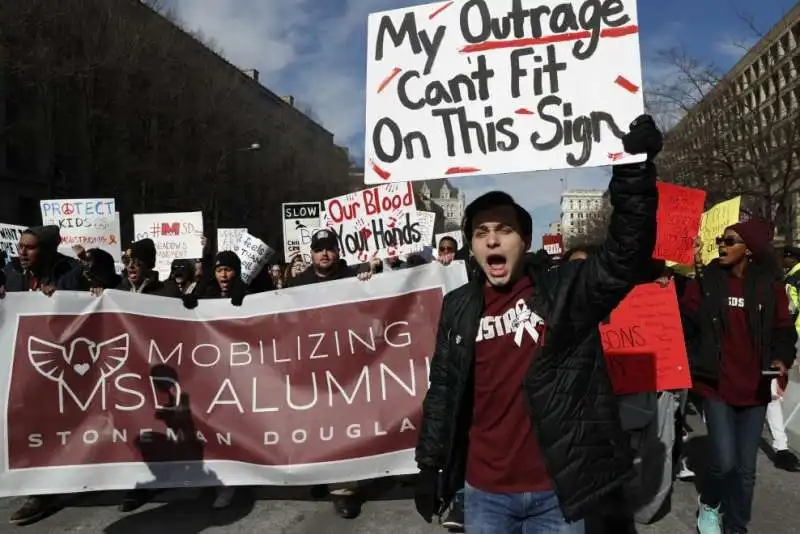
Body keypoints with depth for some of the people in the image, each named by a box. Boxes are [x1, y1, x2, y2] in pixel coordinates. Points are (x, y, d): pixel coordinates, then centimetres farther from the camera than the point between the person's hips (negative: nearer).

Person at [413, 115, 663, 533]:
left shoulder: (565, 291, -6)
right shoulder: (458, 308, 1)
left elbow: (626, 254, -21)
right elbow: (443, 391, 7)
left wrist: (634, 169, -32)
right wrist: (430, 465, 8)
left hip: (555, 491, -2)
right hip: (483, 493, 2)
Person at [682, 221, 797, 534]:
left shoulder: (769, 287, 1)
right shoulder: (705, 281, -5)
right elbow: (685, 322, -6)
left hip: (754, 387, 2)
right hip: (716, 384, -2)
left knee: (745, 468, 10)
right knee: (724, 461, -7)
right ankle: (708, 504, 25)